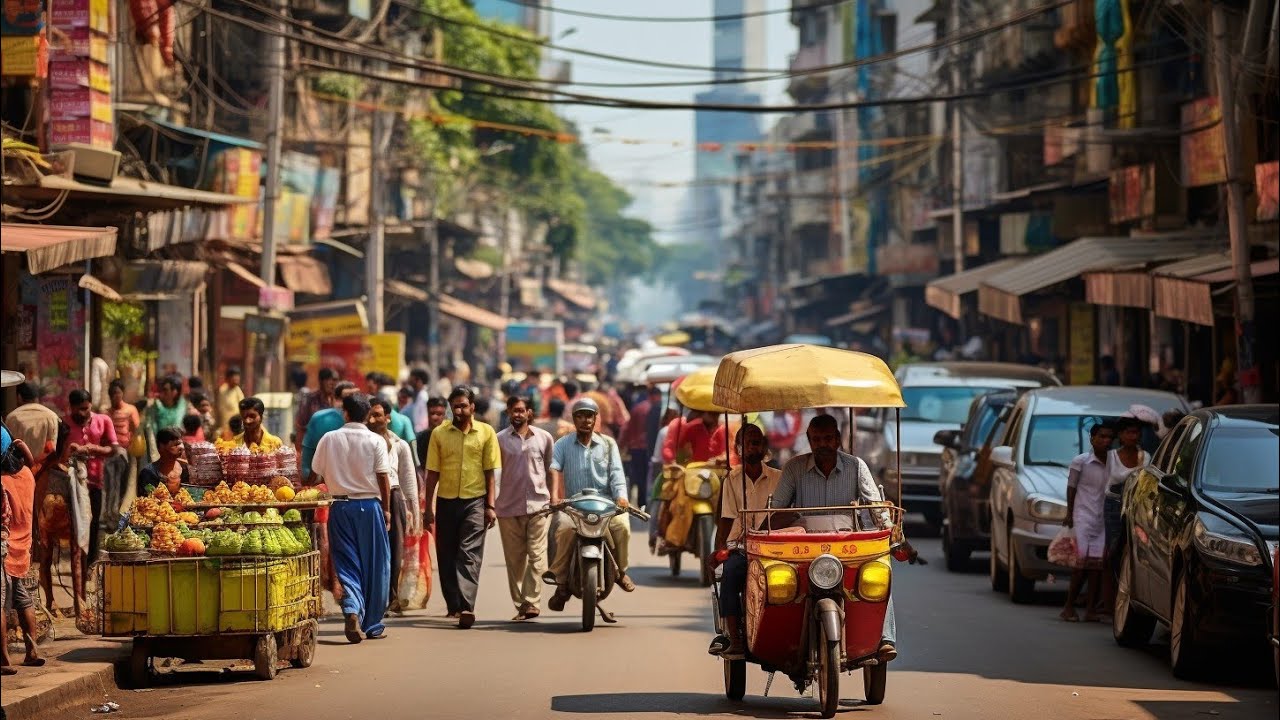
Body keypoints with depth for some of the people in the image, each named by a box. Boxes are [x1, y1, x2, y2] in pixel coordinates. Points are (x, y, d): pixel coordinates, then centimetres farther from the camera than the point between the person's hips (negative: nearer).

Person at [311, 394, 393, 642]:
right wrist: (386, 510, 5)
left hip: (341, 506, 1)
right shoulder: (376, 441, -5)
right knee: (375, 566, 9)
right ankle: (372, 624, 13)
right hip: (370, 505, -1)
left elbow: (316, 473, 6)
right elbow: (383, 478, -4)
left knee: (346, 564, 4)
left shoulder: (329, 439, 1)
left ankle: (352, 610, -22)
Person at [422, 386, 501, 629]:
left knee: (470, 555, -11)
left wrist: (491, 506, -2)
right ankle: (453, 604, 19)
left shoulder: (486, 433, 2)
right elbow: (432, 473, 7)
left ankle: (466, 607, -19)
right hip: (446, 501, 2)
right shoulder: (439, 434, 5)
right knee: (446, 555, 7)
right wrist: (428, 507, 3)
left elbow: (490, 472, 4)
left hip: (475, 501, -2)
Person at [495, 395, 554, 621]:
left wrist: (554, 497, 12)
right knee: (514, 558, 3)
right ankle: (520, 604, 8)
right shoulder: (500, 439, 5)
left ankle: (532, 602, -12)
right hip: (509, 507, 1)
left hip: (538, 504, 0)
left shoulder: (544, 438, 8)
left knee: (536, 555, -9)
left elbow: (552, 469, 16)